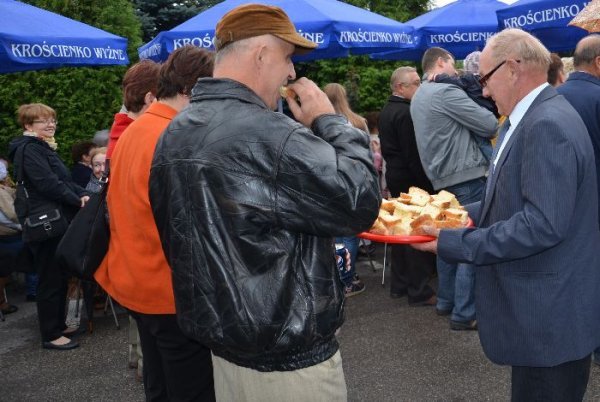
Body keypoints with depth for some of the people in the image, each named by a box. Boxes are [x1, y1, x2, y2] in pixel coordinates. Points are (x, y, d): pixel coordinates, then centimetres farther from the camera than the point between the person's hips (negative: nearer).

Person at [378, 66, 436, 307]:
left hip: (394, 176, 10)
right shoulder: (406, 113, -18)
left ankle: (399, 286, 24)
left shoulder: (386, 111, 13)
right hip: (411, 179, -10)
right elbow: (413, 154, -21)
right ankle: (419, 291, 2)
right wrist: (425, 182, -18)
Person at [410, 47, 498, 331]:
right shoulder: (446, 92, -14)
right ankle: (464, 314, -1)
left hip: (442, 177, 10)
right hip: (466, 176, -10)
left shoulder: (419, 97, 16)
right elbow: (490, 125, -13)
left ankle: (445, 302, 25)